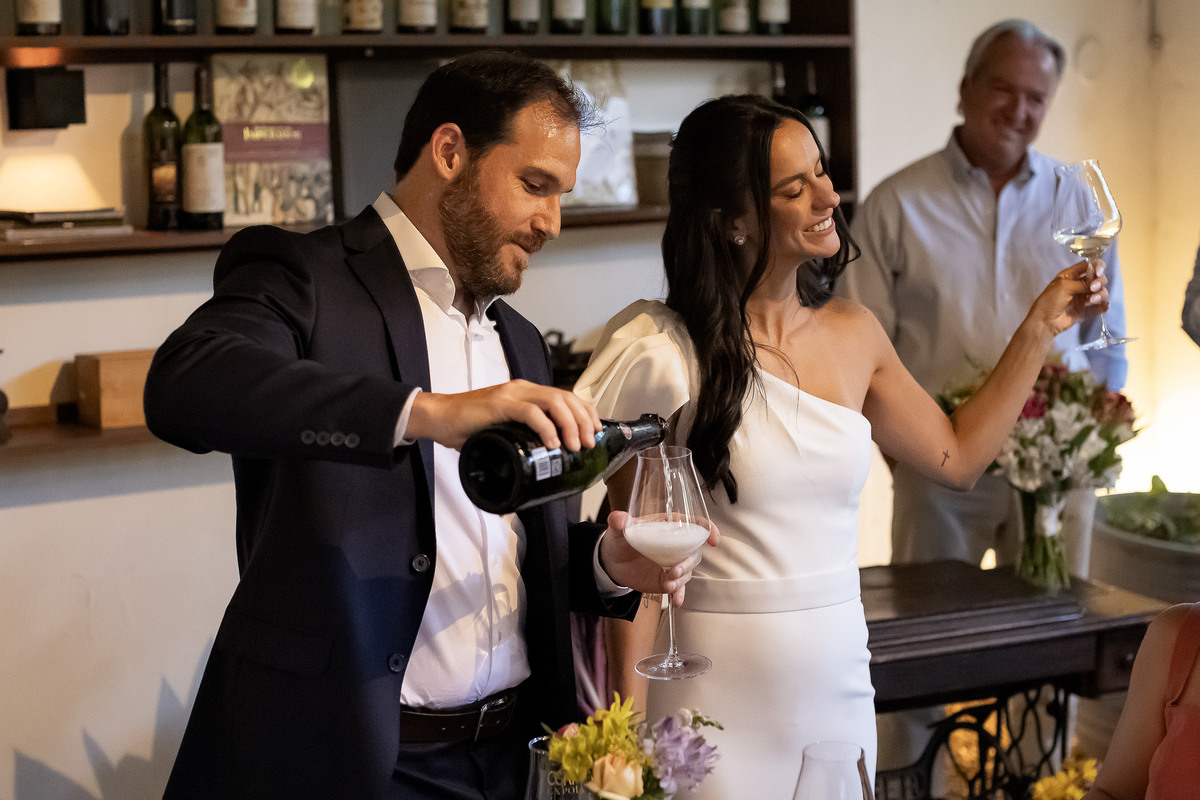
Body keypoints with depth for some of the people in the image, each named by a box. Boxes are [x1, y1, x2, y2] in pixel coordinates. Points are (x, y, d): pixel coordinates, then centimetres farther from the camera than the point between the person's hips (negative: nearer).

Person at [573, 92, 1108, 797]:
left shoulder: (852, 333, 5)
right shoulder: (666, 352, -12)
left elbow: (957, 456, 18)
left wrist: (1040, 329, 15)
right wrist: (629, 726, -13)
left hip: (839, 683, 5)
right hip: (716, 703, -5)